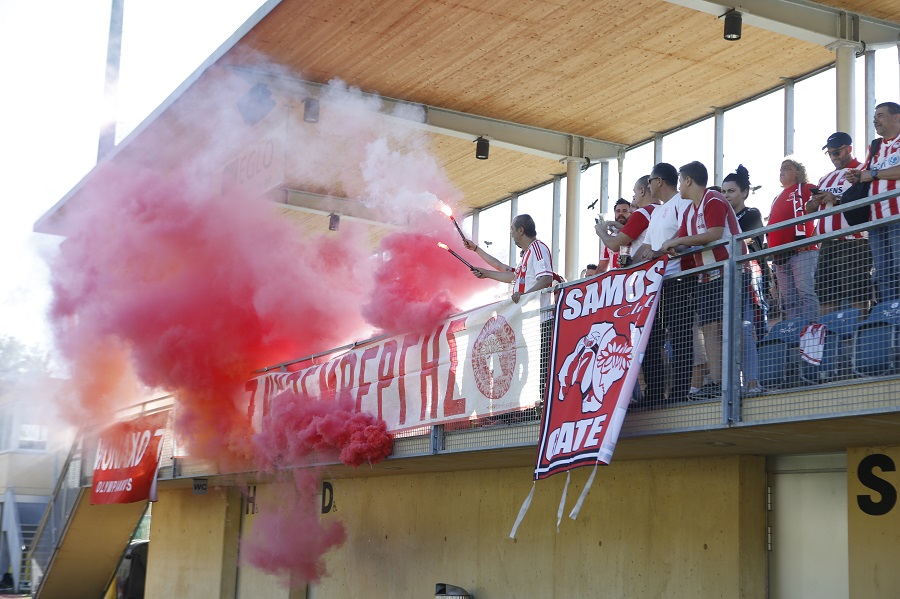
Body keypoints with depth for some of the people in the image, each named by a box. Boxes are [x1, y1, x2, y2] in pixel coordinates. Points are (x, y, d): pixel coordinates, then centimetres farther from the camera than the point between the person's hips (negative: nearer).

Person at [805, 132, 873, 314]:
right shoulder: (826, 179, 24)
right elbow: (809, 210, 26)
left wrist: (838, 199, -20)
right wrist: (815, 202, 4)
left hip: (853, 243, -8)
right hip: (828, 244, 8)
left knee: (857, 298, -11)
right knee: (826, 297, 8)